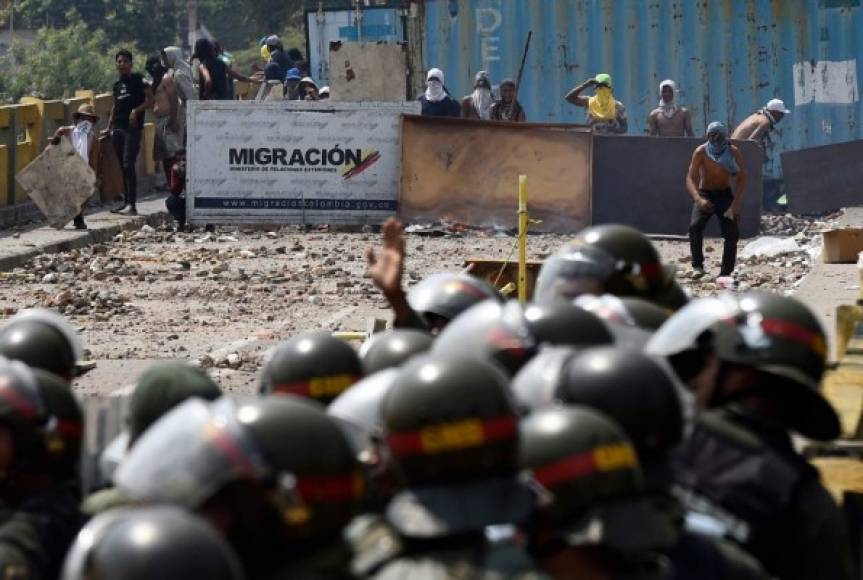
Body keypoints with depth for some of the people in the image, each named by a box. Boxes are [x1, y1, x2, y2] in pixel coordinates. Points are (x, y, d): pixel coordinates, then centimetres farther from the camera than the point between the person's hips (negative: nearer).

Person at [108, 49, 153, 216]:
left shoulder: (138, 80, -1)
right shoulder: (117, 85, 18)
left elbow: (150, 101, -5)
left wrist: (136, 110, -19)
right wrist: (110, 126, 15)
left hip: (133, 128, -7)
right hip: (118, 129, 7)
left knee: (128, 165, -14)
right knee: (122, 166, 8)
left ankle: (132, 205, -16)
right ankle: (126, 202, 13)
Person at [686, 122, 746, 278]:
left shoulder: (733, 152, -14)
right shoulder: (701, 152, -18)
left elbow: (741, 179, -13)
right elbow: (690, 178, -24)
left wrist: (735, 204, -26)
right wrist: (698, 199, -42)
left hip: (725, 194, 1)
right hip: (704, 194, -1)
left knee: (731, 232, -13)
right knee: (695, 226, -26)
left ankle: (726, 272, -5)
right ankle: (697, 265, -15)